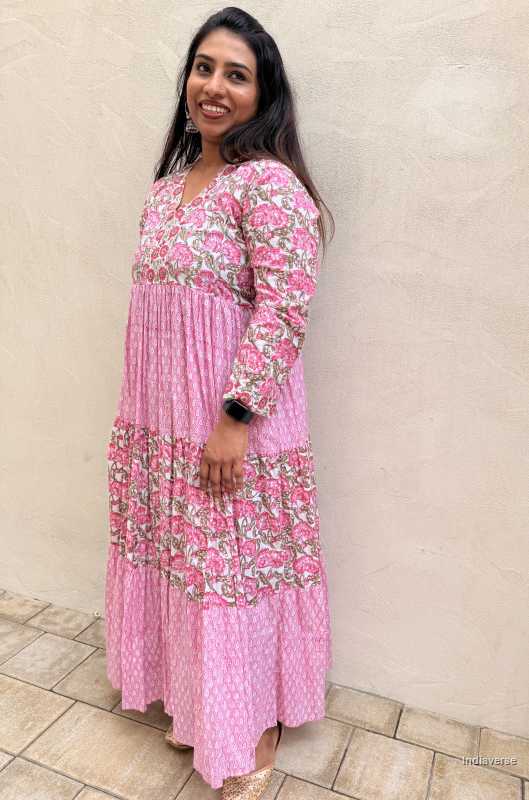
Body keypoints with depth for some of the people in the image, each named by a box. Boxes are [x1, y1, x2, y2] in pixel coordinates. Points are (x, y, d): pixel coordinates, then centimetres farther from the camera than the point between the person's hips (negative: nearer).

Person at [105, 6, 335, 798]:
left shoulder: (269, 183, -12)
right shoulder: (167, 186, 13)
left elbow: (284, 310, -19)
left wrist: (236, 417, -22)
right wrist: (140, 411, 17)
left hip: (234, 421, -7)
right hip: (161, 420, 8)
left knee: (236, 571, 6)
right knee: (180, 562, 19)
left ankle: (255, 729, 32)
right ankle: (192, 700, 44)